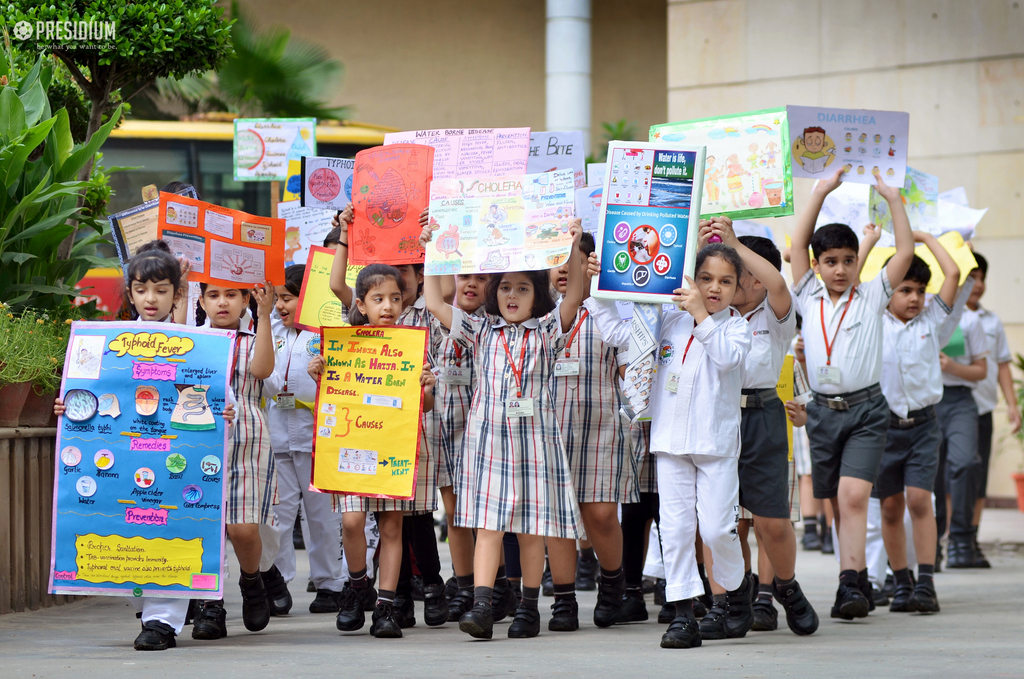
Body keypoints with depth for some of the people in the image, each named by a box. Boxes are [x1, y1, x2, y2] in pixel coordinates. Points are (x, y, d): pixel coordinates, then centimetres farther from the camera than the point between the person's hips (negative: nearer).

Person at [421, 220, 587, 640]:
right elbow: (435, 303, 7)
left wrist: (572, 249, -18)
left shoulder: (546, 332, 6)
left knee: (532, 527, 4)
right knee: (488, 523, -7)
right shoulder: (480, 333, 11)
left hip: (534, 436, 0)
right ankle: (481, 606, -14)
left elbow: (573, 296, -8)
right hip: (488, 437, 1)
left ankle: (529, 607, 14)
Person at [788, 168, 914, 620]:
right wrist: (821, 192, 3)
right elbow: (798, 244, 4)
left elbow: (905, 251, -1)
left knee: (853, 497, -17)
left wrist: (893, 199, -3)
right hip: (823, 411, 3)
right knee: (839, 505, 8)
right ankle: (859, 582, 17)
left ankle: (849, 584, -24)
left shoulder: (872, 297, 5)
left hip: (865, 411, -3)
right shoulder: (809, 299, 9)